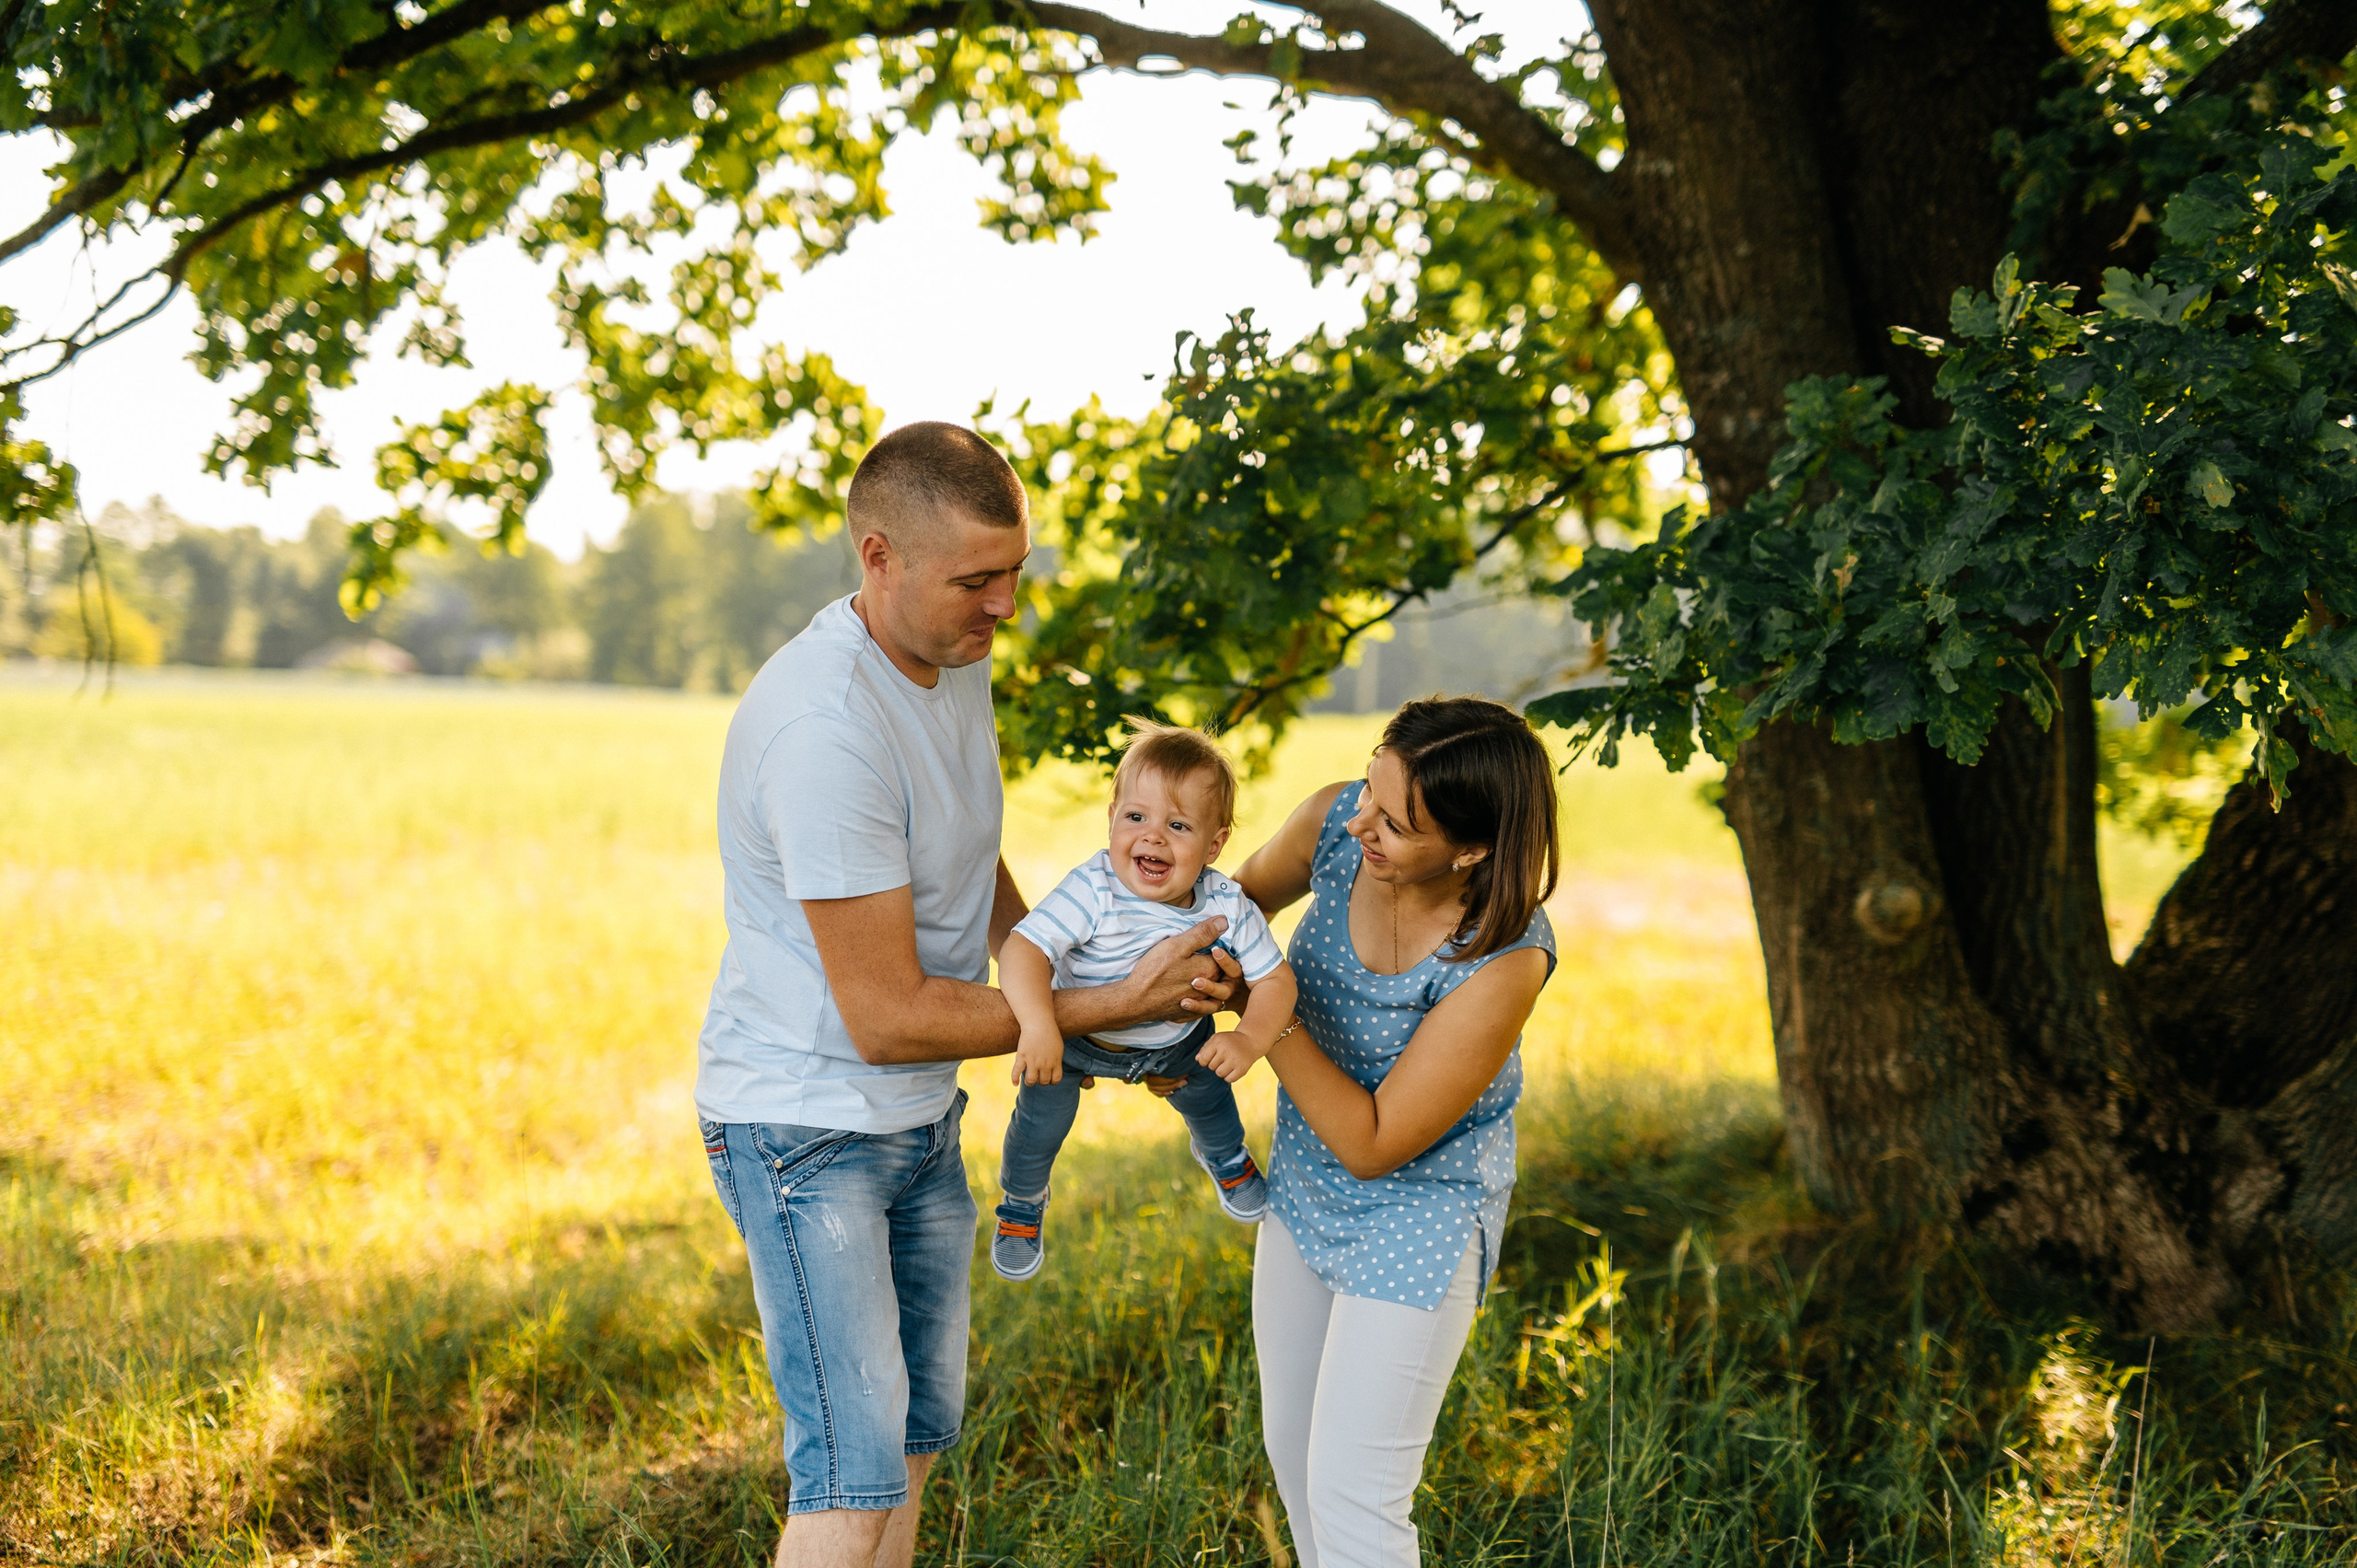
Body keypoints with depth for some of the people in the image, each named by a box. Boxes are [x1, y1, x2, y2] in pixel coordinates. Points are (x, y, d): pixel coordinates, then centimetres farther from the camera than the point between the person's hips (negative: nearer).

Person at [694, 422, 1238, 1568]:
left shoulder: (956, 656, 1)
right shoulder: (825, 730, -29)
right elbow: (885, 1017, -25)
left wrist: (1073, 991, 5)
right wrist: (1111, 1006, -19)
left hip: (919, 1119, 9)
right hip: (805, 1128, -9)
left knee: (915, 1432, 17)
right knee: (853, 1472, -10)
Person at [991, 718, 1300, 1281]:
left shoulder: (1229, 908, -28)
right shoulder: (1092, 892, -40)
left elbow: (1275, 980, -20)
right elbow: (1022, 951, -46)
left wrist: (1249, 1040, -39)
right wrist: (1038, 1026, -62)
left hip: (1179, 1043, 3)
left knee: (1207, 1095, 23)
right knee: (1041, 1122, 0)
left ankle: (1222, 1154, 62)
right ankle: (1021, 1203, 36)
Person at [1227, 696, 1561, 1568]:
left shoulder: (1504, 963, -33)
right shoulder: (1335, 822, -19)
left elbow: (1372, 1145, -26)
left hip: (1418, 1211, -6)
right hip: (1304, 1184, 6)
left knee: (1351, 1495, -4)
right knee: (1290, 1443, 20)